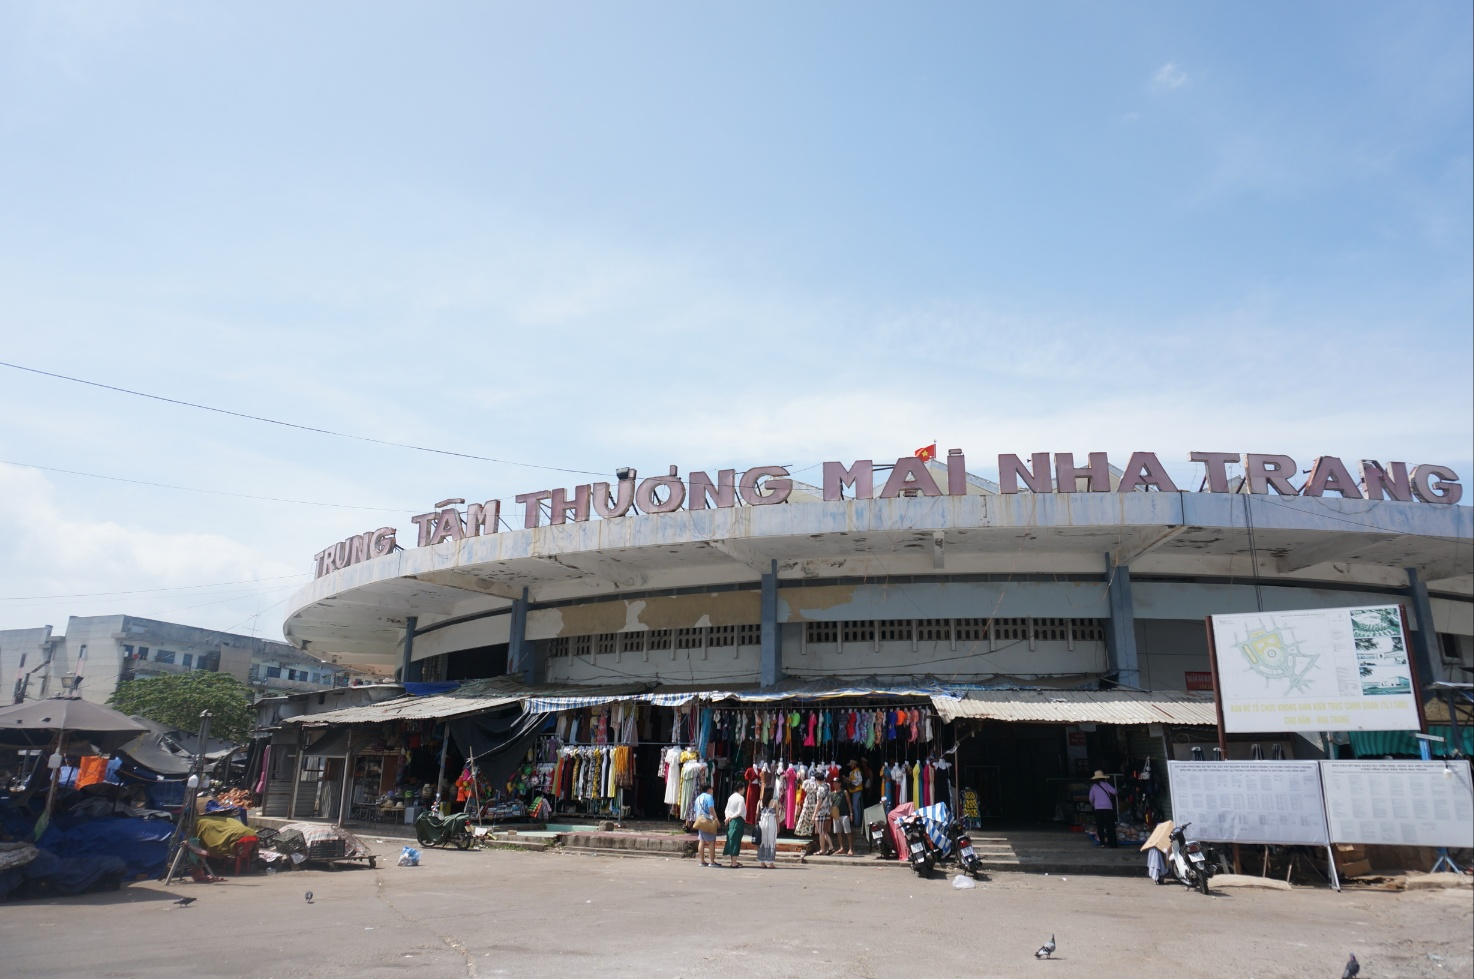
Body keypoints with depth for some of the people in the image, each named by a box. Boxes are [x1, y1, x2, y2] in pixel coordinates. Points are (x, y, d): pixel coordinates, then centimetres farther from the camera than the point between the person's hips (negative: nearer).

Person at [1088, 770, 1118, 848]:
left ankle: (1102, 843, 9)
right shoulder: (1105, 784, 1)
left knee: (1100, 826, 11)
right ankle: (1112, 844, -7)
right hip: (1108, 807, -2)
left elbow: (1091, 799, 8)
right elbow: (1114, 792, -9)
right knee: (1110, 826, -2)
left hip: (1098, 808, 2)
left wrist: (1092, 805, 26)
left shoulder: (1093, 786, 8)